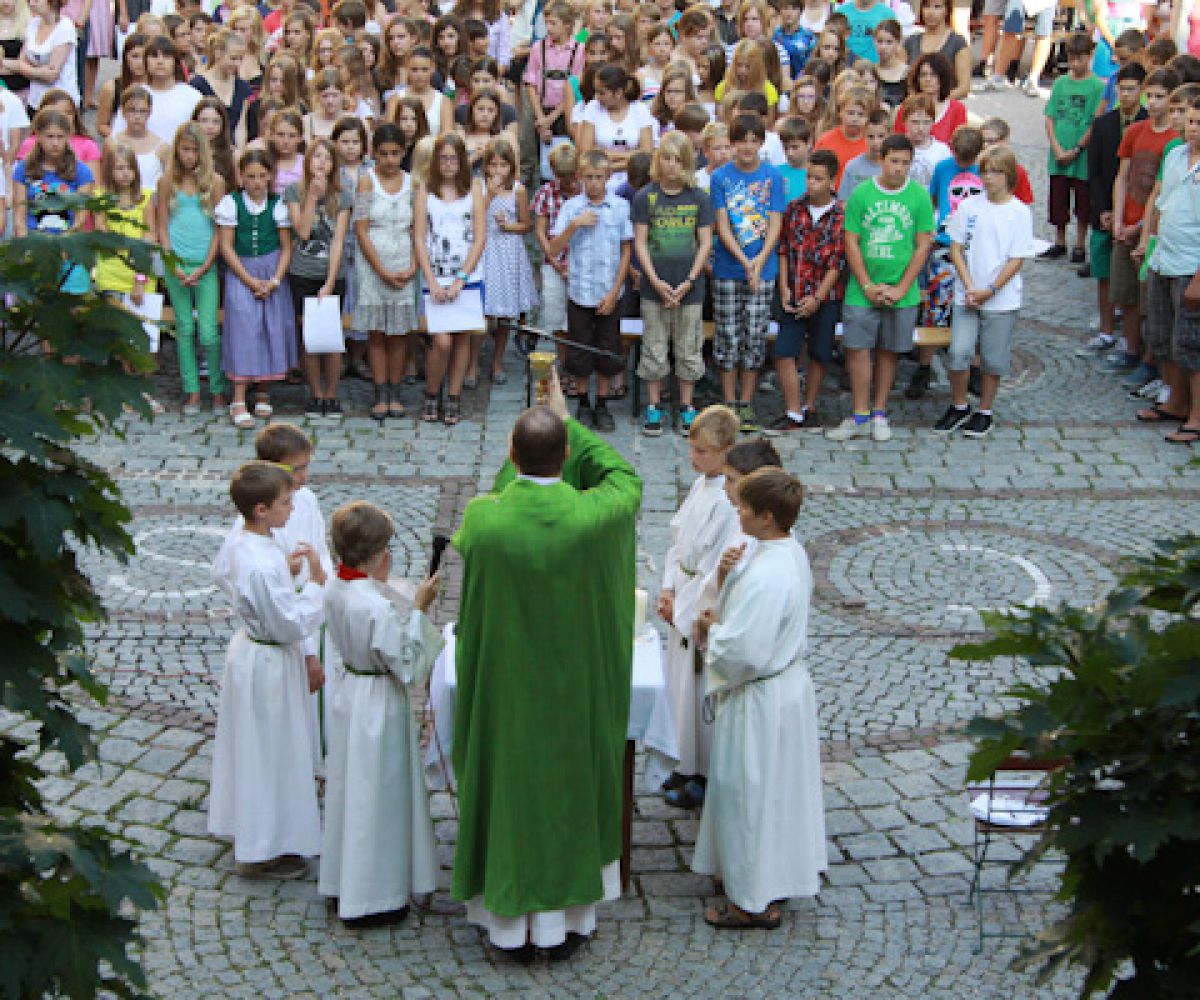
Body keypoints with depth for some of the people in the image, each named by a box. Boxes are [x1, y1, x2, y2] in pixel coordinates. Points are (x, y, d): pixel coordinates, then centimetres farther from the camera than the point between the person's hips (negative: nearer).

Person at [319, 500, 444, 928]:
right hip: (380, 705, -8)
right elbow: (407, 664, -21)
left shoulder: (335, 589, -3)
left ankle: (343, 883, 35)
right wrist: (418, 609, -19)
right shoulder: (378, 606, -29)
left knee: (349, 788, 20)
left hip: (348, 693, 8)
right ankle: (371, 899, 17)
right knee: (378, 795, 5)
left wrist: (410, 604, 7)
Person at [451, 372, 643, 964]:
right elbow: (626, 480, 2)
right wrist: (569, 424, 8)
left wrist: (520, 457, 15)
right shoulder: (592, 515, -22)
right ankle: (566, 921, 30)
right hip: (573, 688, 0)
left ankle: (512, 924, 28)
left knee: (507, 788, 16)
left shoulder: (481, 517, -20)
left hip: (503, 687, 0)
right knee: (571, 788, 17)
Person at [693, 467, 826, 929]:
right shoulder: (791, 552, 1)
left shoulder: (767, 575, -30)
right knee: (777, 787, 23)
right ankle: (778, 874, 39)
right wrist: (728, 576, -4)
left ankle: (755, 901, 19)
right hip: (788, 684, 10)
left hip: (758, 700, -10)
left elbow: (744, 652, -31)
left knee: (748, 792, 5)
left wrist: (711, 631, -12)